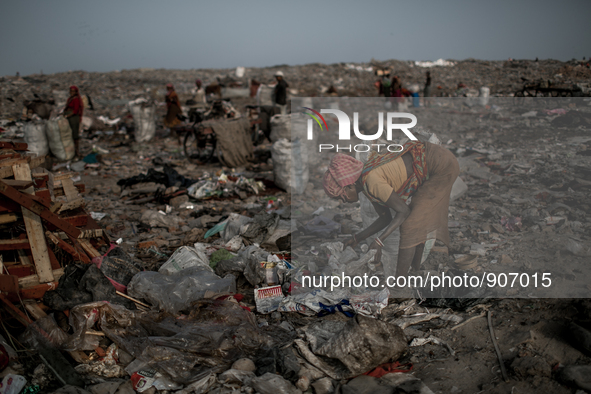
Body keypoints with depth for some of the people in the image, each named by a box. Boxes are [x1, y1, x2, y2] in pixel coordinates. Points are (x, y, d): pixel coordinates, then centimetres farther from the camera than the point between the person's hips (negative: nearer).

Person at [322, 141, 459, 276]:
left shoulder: (372, 182, -22)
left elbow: (404, 211, -18)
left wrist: (379, 241, -18)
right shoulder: (366, 184, 6)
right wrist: (357, 239, 13)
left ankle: (401, 274, 3)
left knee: (411, 221, -6)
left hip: (442, 166, -9)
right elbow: (385, 219, 13)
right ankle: (416, 265, 32)